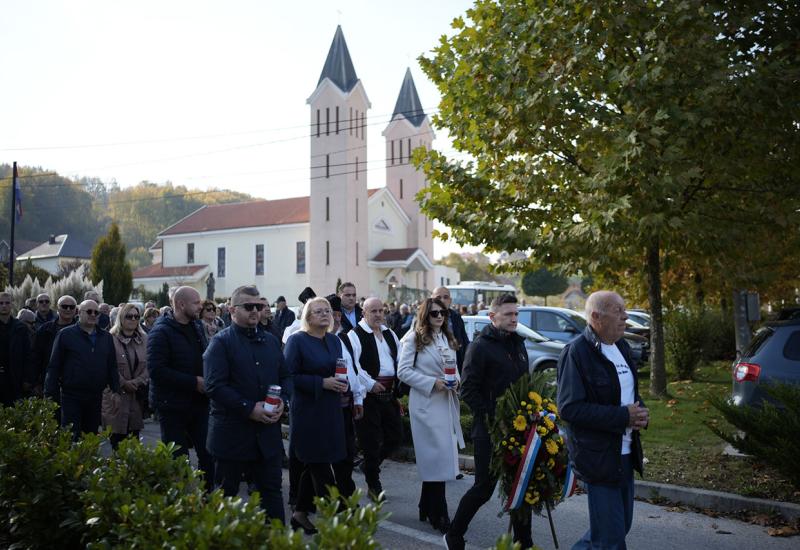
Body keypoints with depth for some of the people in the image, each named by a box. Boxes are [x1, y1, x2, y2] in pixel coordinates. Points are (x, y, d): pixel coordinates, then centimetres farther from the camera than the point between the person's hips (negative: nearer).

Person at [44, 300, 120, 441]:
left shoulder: (106, 337, 10)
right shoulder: (66, 334, -2)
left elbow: (112, 367, 12)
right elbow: (54, 367, -3)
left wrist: (116, 391, 5)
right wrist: (50, 395, -7)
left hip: (96, 397, 4)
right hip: (72, 396, -4)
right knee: (71, 438, -3)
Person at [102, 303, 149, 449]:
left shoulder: (144, 339, 9)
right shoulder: (111, 339, -4)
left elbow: (148, 366, 4)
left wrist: (137, 382, -10)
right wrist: (123, 383, -12)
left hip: (137, 395, 4)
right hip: (116, 396, -3)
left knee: (134, 437, 5)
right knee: (117, 437, -1)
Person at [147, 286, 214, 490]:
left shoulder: (197, 328, 11)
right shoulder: (161, 331, -12)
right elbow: (156, 370, -21)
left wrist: (207, 380, 2)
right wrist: (194, 382, -20)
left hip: (198, 402, 6)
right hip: (172, 405, -6)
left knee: (208, 454, 5)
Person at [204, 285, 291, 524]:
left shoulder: (271, 340, 12)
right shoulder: (221, 342, -7)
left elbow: (285, 376, 16)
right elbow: (215, 386, -16)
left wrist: (282, 401, -5)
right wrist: (250, 408, -20)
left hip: (268, 430, 5)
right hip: (232, 432, -4)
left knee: (271, 489, 11)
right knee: (227, 492, 11)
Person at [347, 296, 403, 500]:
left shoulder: (389, 334, 15)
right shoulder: (355, 335, -9)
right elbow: (353, 365, -18)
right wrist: (370, 384, -18)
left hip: (389, 392, 7)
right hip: (369, 394, -7)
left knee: (395, 435, 11)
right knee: (371, 440, 1)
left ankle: (370, 465, 34)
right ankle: (373, 485, 16)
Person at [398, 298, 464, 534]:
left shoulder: (448, 339, 14)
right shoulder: (414, 338, -6)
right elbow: (403, 371, -10)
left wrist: (455, 382, 0)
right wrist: (432, 383, -16)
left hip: (447, 402, 6)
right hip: (425, 404, -6)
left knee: (432, 459, 13)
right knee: (438, 457, -6)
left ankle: (427, 508, 26)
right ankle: (438, 515, 3)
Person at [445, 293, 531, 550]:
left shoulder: (518, 343, 11)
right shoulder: (480, 346, -11)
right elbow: (467, 389, -15)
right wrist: (491, 417, -18)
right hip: (490, 431, -7)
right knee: (484, 487, 2)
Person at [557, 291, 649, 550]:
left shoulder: (621, 346, 8)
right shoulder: (576, 352, -17)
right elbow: (569, 409, -22)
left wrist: (640, 411, -2)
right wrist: (623, 416, -22)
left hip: (626, 453, 8)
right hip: (598, 458, -8)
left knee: (621, 526, 19)